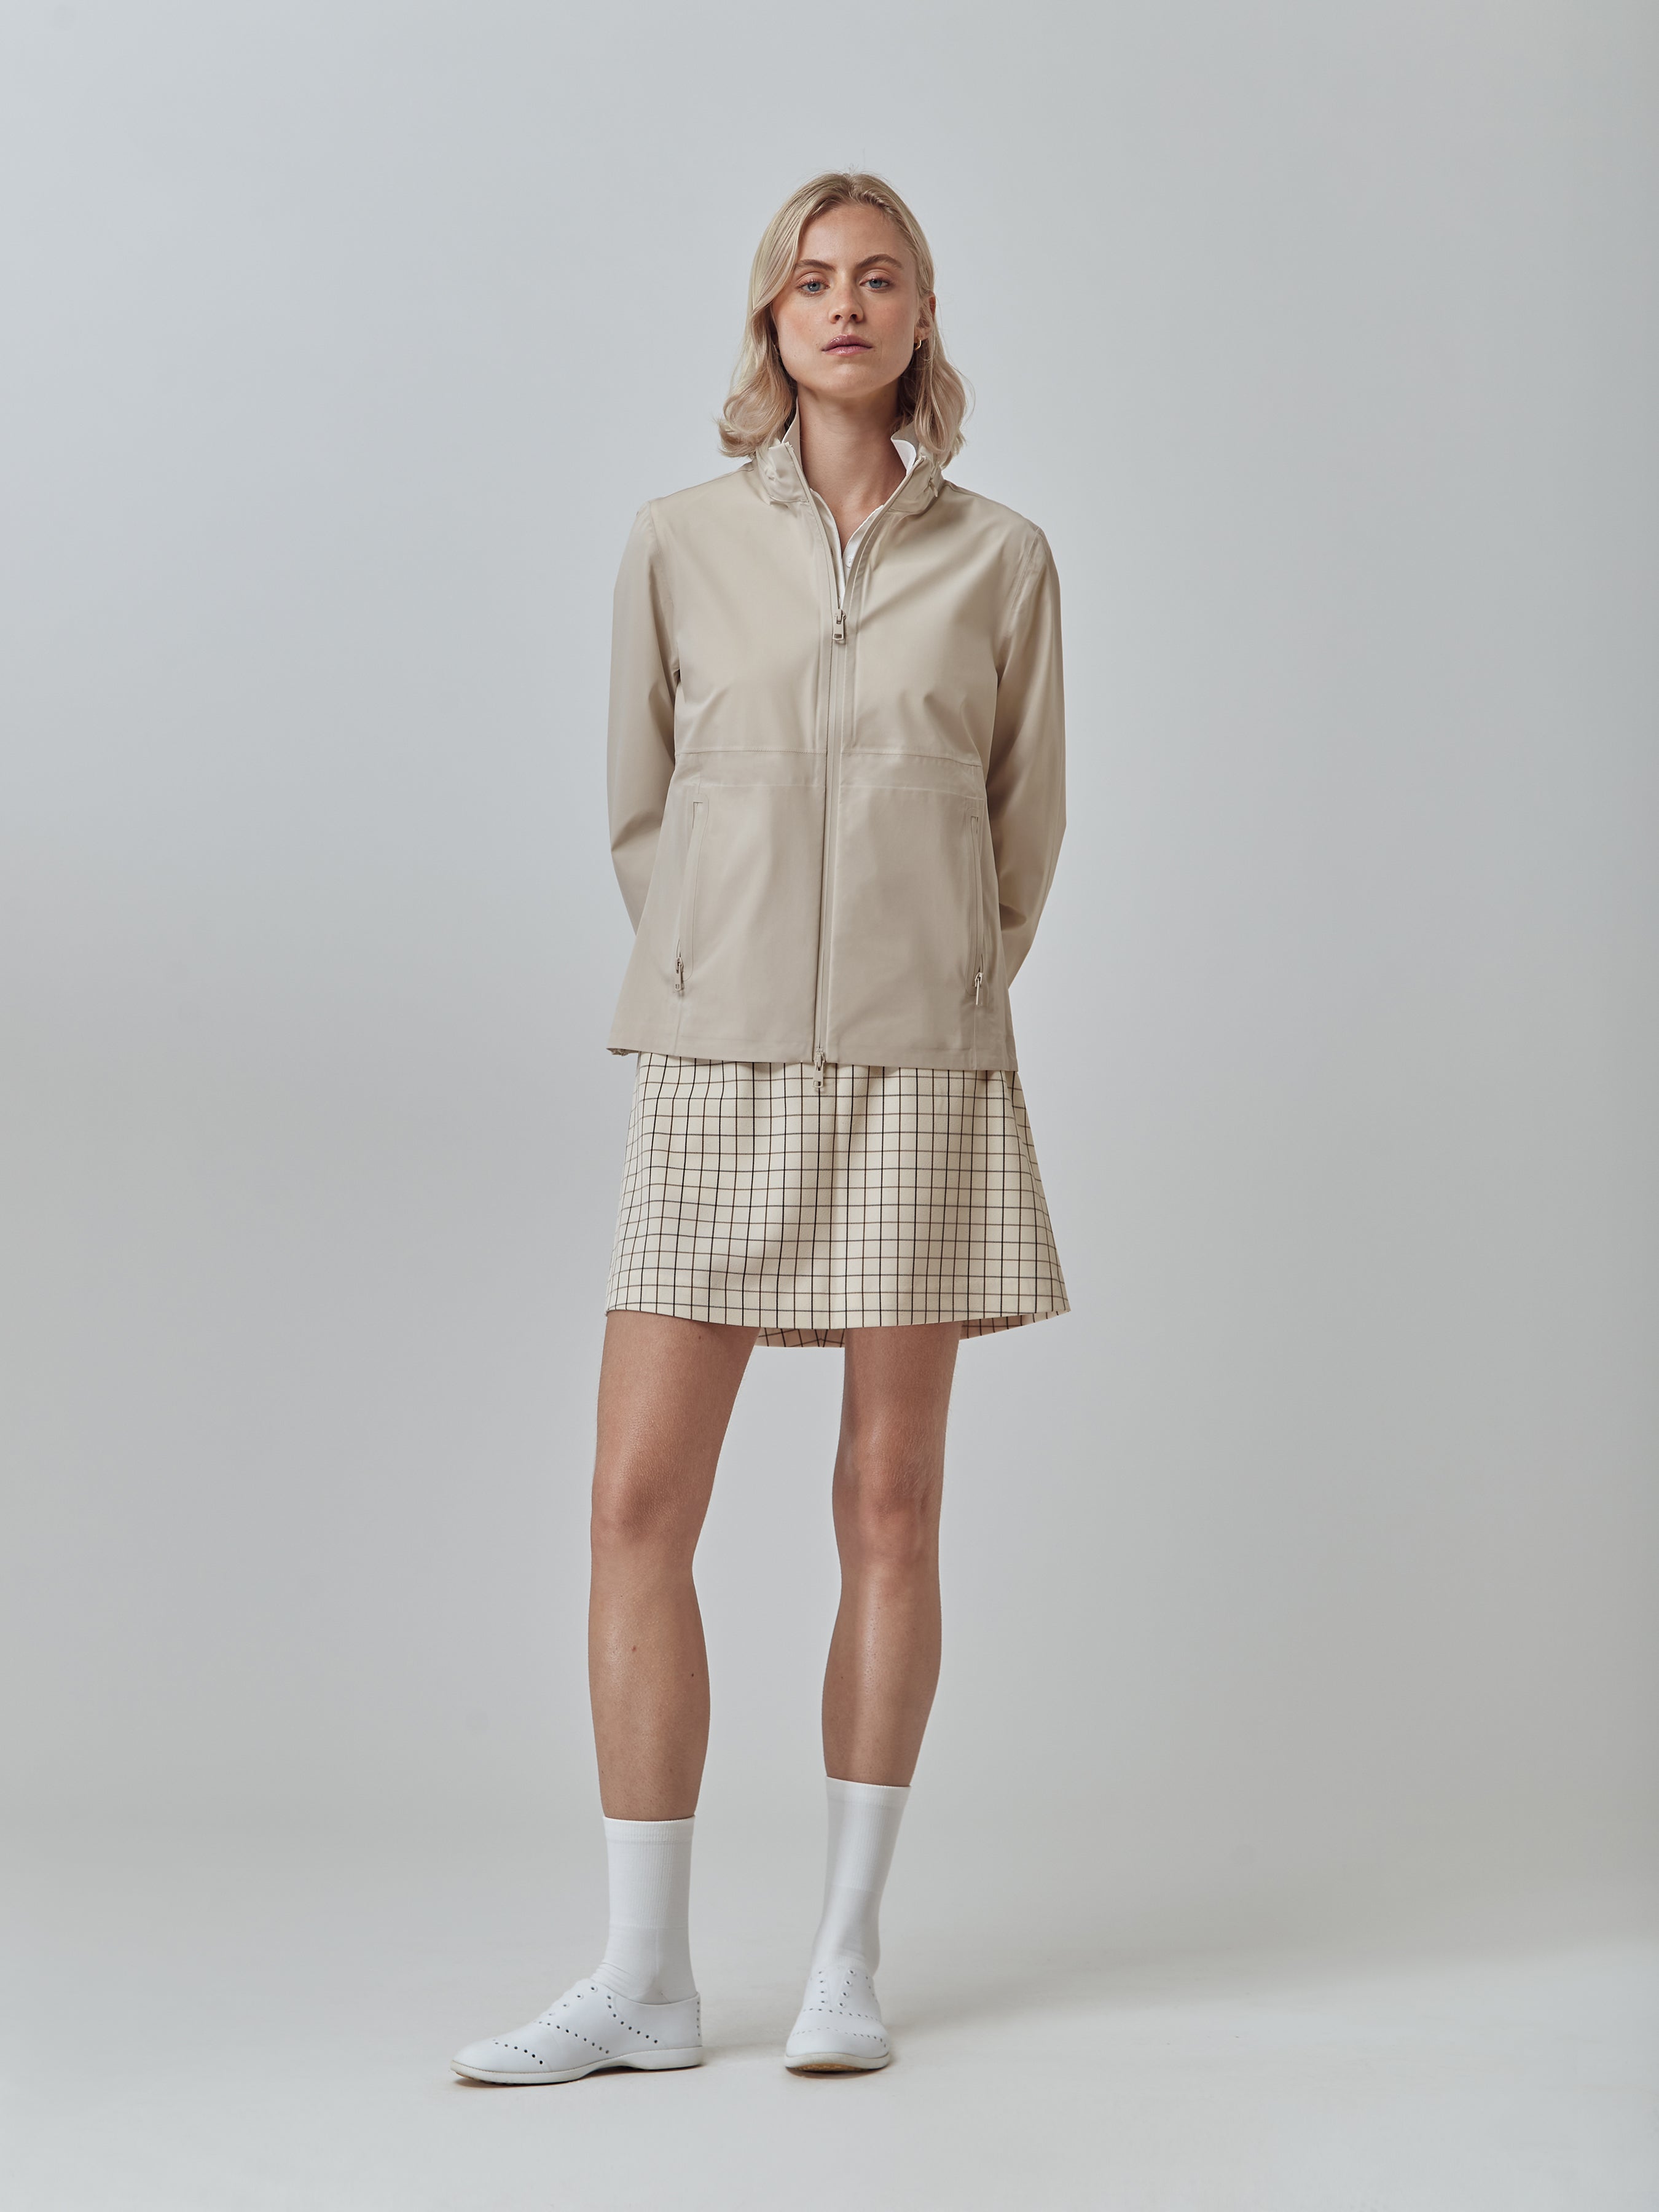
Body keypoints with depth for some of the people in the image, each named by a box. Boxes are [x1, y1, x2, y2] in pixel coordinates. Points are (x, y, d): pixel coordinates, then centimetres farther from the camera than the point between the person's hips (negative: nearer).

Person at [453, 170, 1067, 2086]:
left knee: (889, 1503, 3)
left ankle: (846, 1953, 14)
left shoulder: (1000, 560, 5)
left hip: (917, 1069, 0)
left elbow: (1024, 827, 13)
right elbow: (640, 813, 13)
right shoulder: (679, 547, 5)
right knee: (640, 1502, -4)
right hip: (716, 1066, 1)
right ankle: (644, 1975, 5)